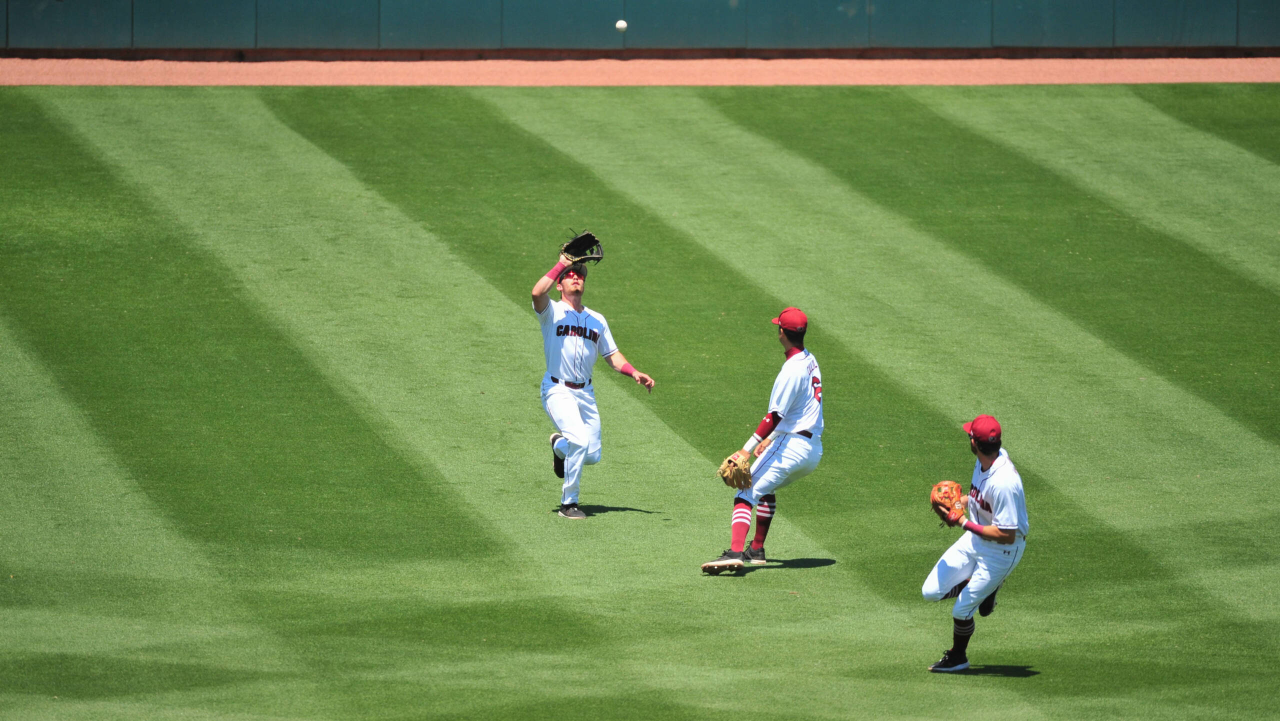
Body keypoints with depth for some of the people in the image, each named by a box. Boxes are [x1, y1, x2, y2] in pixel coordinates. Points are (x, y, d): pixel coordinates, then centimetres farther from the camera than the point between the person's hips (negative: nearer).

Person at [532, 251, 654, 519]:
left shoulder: (597, 320, 14)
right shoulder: (552, 312, -3)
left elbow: (612, 355, 14)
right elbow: (538, 292, -25)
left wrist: (634, 373, -3)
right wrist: (561, 265, -19)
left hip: (585, 393, 6)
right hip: (558, 391, -6)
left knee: (592, 455, 5)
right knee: (580, 440, -25)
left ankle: (559, 446, 42)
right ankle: (568, 504, -10)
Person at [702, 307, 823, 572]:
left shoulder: (792, 370, -16)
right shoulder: (810, 361, 13)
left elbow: (775, 416, -21)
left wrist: (747, 450, -21)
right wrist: (771, 439, 27)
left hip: (791, 446, -10)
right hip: (814, 450, 10)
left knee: (747, 492, -15)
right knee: (766, 488, 31)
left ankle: (735, 552, -34)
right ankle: (756, 550, 32)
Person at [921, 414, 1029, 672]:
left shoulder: (1003, 482, -35)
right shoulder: (985, 461, -7)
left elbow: (1006, 535, -32)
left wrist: (965, 523, -26)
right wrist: (962, 501, -4)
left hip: (1002, 552, -8)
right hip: (974, 539, 8)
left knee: (961, 610, 3)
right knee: (931, 592, 5)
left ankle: (957, 658, 30)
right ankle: (985, 590, 25)